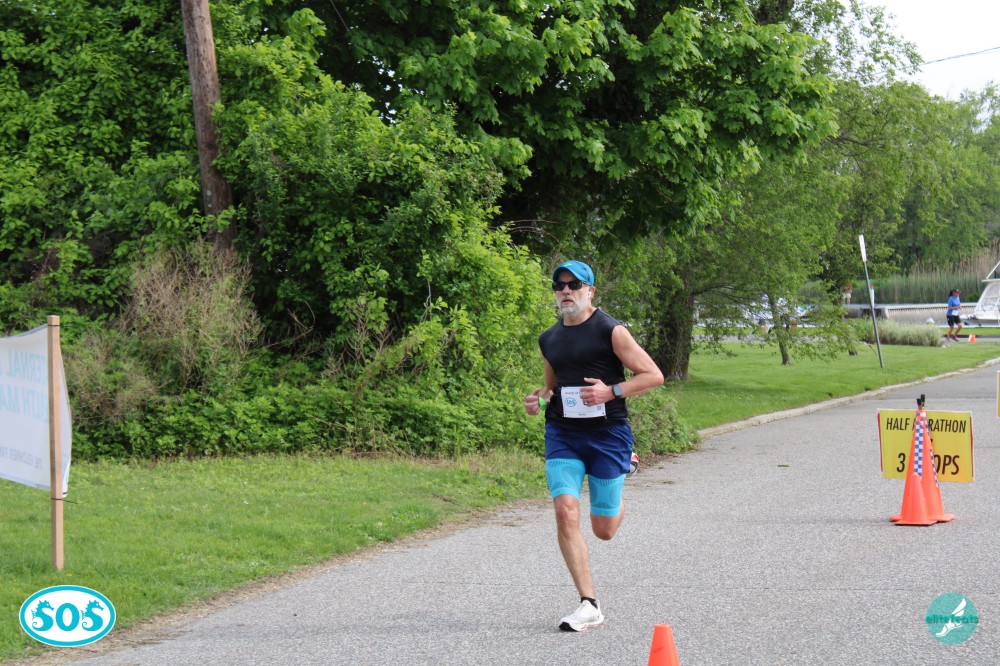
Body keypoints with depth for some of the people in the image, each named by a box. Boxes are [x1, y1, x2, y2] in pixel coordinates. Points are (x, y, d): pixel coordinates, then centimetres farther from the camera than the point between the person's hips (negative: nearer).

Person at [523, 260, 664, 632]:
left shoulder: (610, 331, -6)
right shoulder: (549, 340, 10)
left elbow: (654, 375, -6)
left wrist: (612, 391, -20)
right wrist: (538, 398, 4)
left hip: (608, 433, -4)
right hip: (562, 434, 4)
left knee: (603, 530, 4)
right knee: (565, 511, -16)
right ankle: (589, 605, -9)